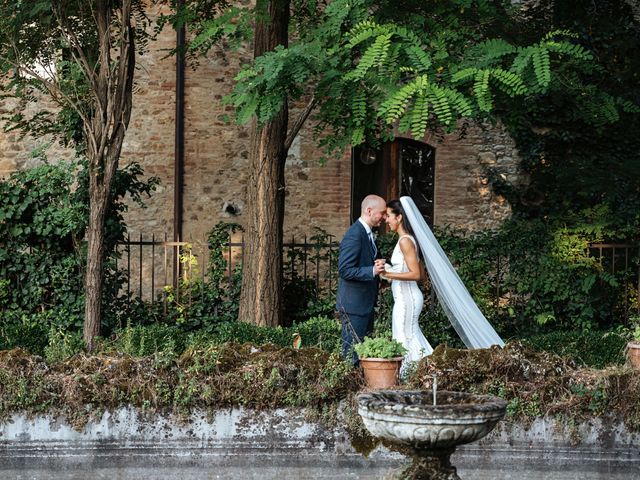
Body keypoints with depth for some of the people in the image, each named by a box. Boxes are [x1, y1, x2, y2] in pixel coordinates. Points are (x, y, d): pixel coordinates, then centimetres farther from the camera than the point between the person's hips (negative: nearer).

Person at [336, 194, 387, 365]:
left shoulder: (367, 233, 12)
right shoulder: (354, 235, -20)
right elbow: (344, 270, -24)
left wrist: (379, 268, 3)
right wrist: (372, 271, -31)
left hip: (366, 303, 10)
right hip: (353, 304, -10)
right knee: (353, 351, -4)